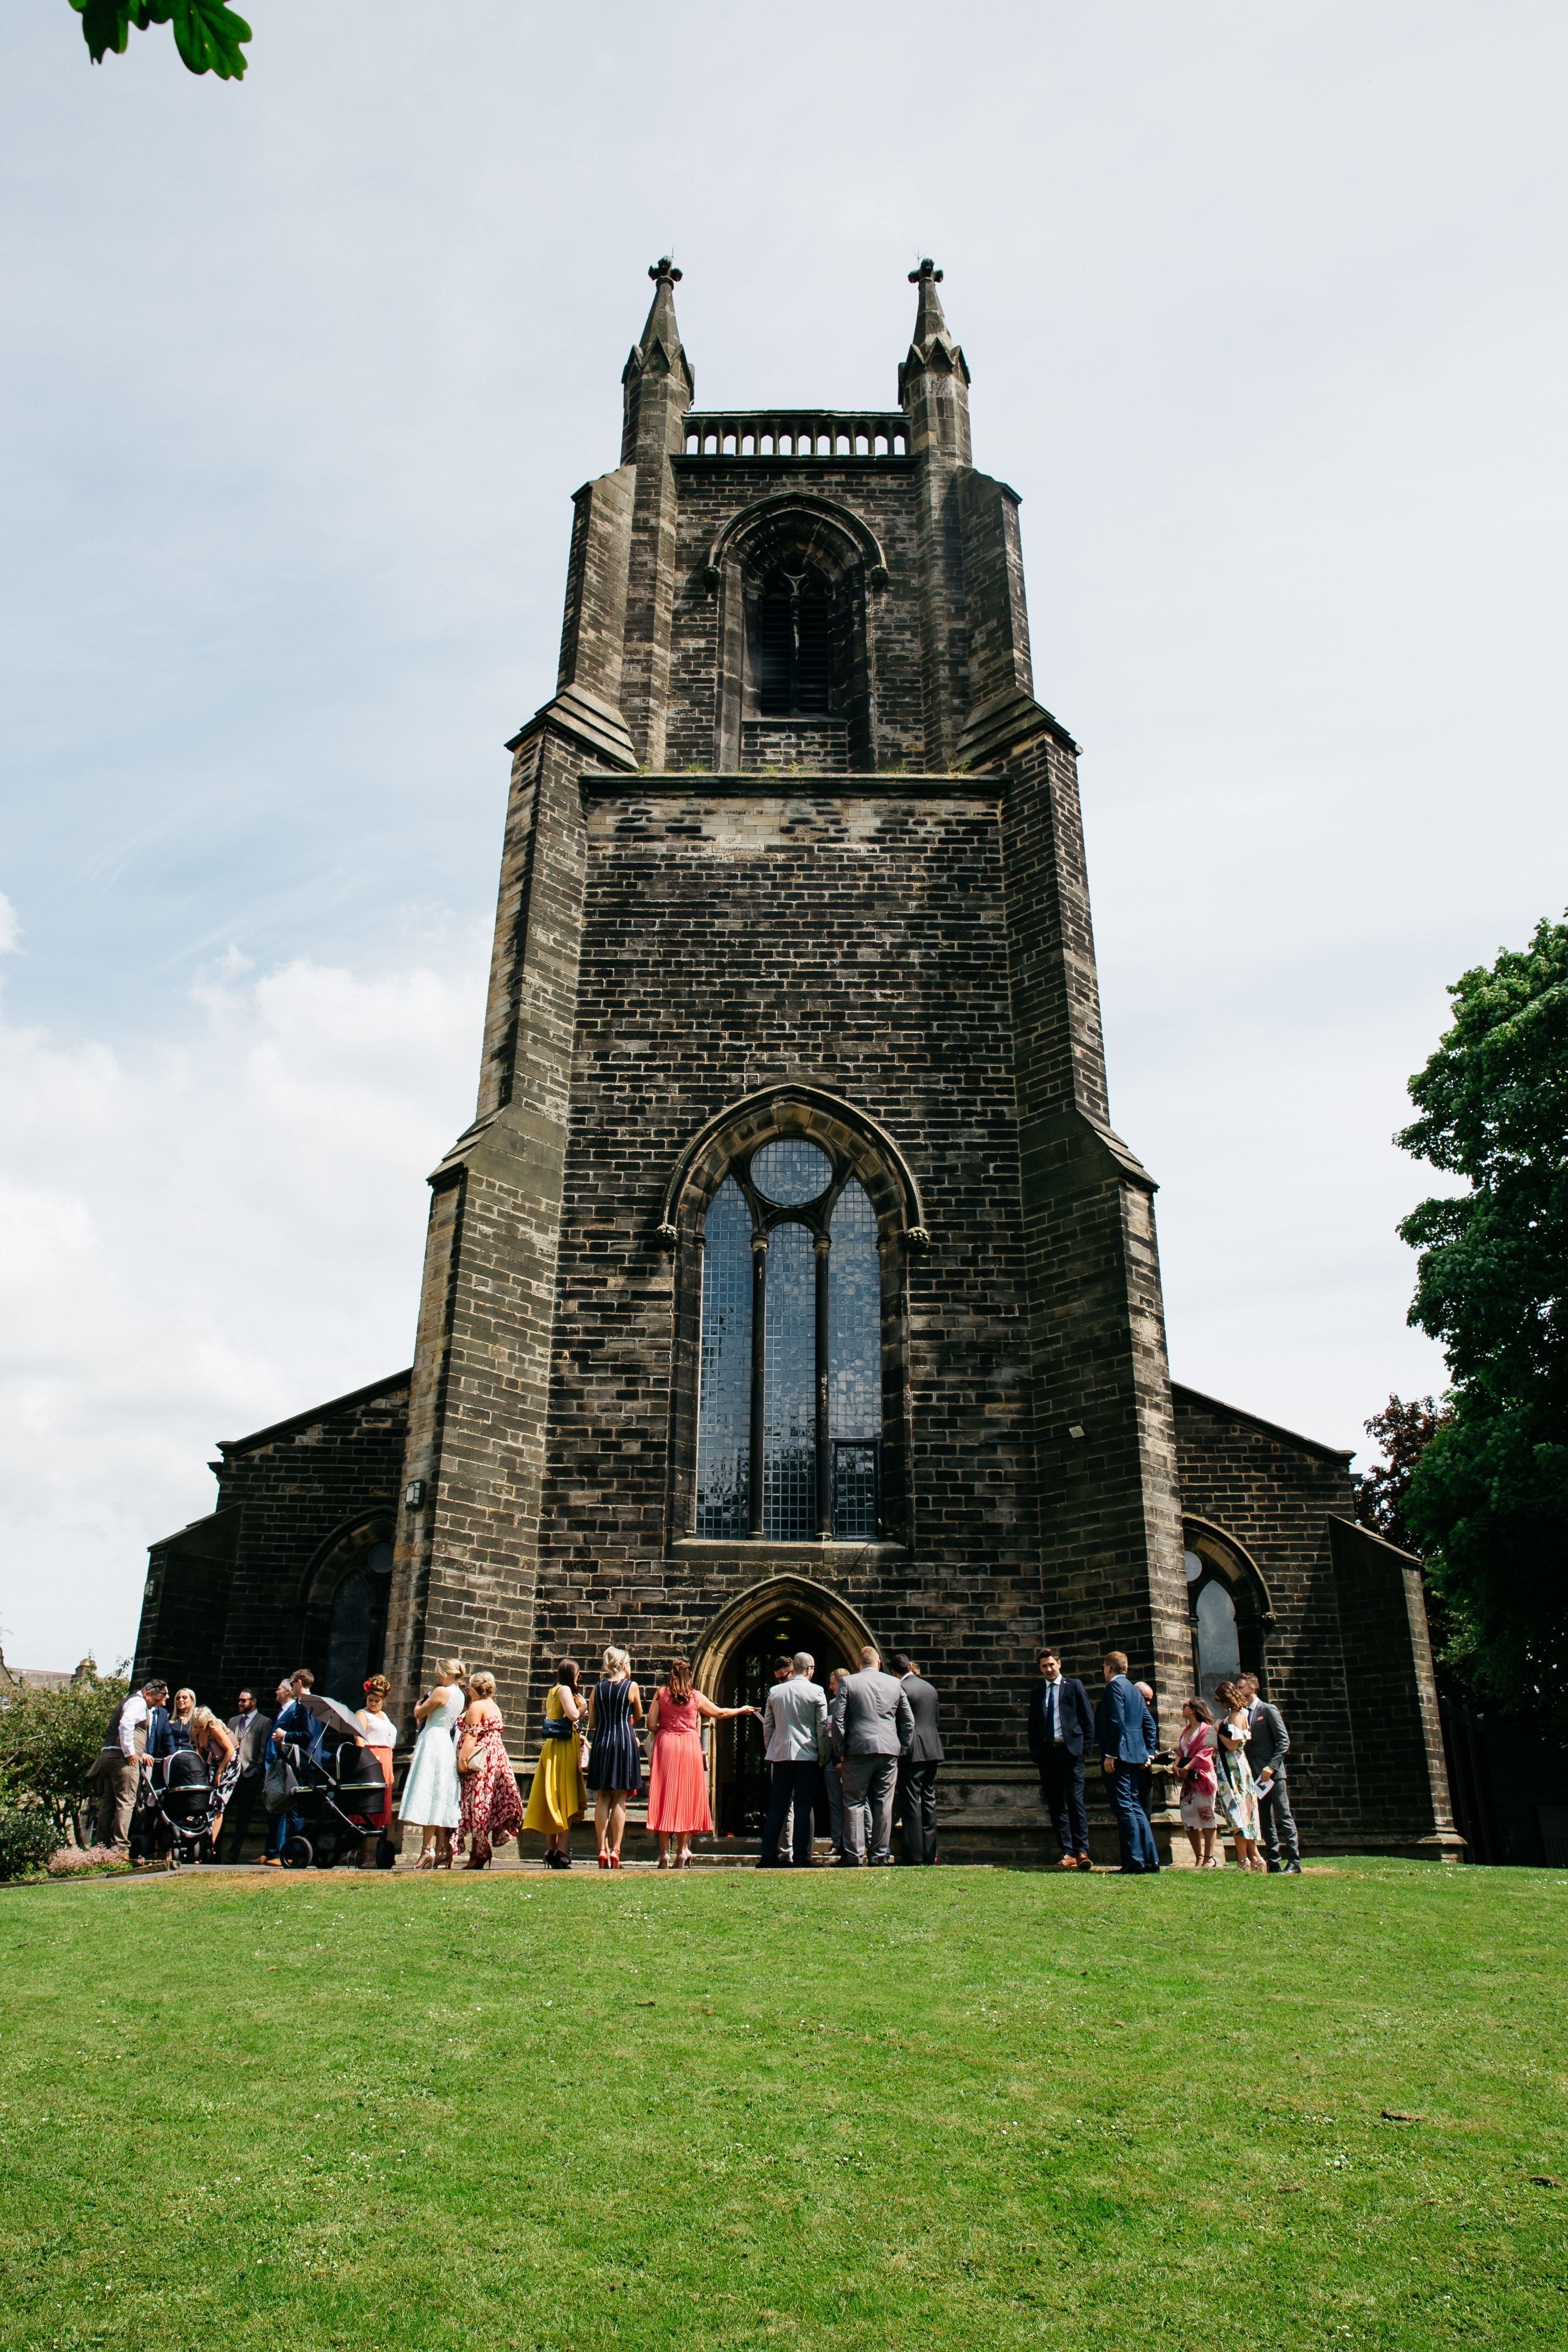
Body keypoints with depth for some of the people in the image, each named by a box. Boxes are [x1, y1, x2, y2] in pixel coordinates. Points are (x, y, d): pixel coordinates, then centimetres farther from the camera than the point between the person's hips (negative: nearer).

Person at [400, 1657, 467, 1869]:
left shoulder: (441, 1692, -11)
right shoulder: (461, 1696, 13)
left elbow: (418, 1714, -2)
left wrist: (420, 1705, 17)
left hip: (432, 1742, -8)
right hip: (447, 1743, 8)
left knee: (428, 1797, -9)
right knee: (442, 1798, 9)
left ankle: (427, 1849, -13)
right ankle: (442, 1851, 9)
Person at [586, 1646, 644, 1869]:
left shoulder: (597, 1688, 6)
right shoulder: (631, 1687, -3)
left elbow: (592, 1723, 9)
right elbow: (638, 1716, 10)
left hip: (600, 1742, 3)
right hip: (625, 1740, -3)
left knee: (602, 1799, 6)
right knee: (620, 1800, 1)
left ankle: (602, 1850, 2)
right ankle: (615, 1851, -2)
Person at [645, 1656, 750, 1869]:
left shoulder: (661, 1693, 1)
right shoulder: (696, 1696, 4)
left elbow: (652, 1725, -2)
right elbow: (720, 1713, 18)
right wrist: (742, 1710, 33)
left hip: (665, 1743, 0)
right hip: (690, 1745, 0)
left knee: (665, 1797, 2)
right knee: (687, 1798, 7)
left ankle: (665, 1854, -1)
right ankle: (683, 1851, 4)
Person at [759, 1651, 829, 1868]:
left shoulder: (775, 1692, 5)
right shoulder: (817, 1692, -5)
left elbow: (768, 1726, 10)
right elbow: (822, 1728, -4)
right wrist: (823, 1757, 4)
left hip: (781, 1755, 3)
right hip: (807, 1756, -3)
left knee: (777, 1807, 9)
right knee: (803, 1808, 2)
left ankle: (769, 1857, 9)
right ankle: (800, 1858, 2)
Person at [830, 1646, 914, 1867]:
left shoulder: (848, 1682, 1)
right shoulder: (895, 1683, 9)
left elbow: (838, 1719, -3)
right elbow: (909, 1720, 11)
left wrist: (841, 1750, 4)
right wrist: (902, 1748, 17)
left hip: (859, 1749, -2)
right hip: (890, 1751, 2)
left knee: (854, 1803, 3)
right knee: (884, 1805, 8)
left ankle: (854, 1856, -1)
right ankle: (881, 1856, 9)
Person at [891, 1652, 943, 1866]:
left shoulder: (901, 1688, -10)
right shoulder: (930, 1687, 13)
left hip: (913, 1751, -7)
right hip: (934, 1750, 7)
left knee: (912, 1802, -3)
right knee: (929, 1800, 10)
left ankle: (914, 1854, -4)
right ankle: (930, 1853, 12)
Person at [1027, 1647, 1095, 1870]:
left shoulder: (1074, 1685, 5)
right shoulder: (1037, 1692, 15)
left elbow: (1089, 1718, 4)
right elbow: (1033, 1724, 16)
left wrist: (1085, 1747, -2)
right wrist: (1035, 1752, 7)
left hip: (1070, 1750, -4)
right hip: (1047, 1752, 4)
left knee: (1075, 1801, -9)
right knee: (1055, 1806, 3)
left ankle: (1082, 1851, -6)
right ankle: (1068, 1853, 7)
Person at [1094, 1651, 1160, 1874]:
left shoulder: (1115, 1686, -9)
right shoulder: (1133, 1689, 19)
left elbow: (1117, 1722, -19)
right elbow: (1149, 1723, 19)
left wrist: (1110, 1754, -19)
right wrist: (1149, 1752, 19)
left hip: (1120, 1754, -9)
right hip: (1135, 1754, 10)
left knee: (1124, 1807, -8)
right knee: (1134, 1806, 13)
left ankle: (1135, 1862, -9)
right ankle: (1151, 1859, 13)